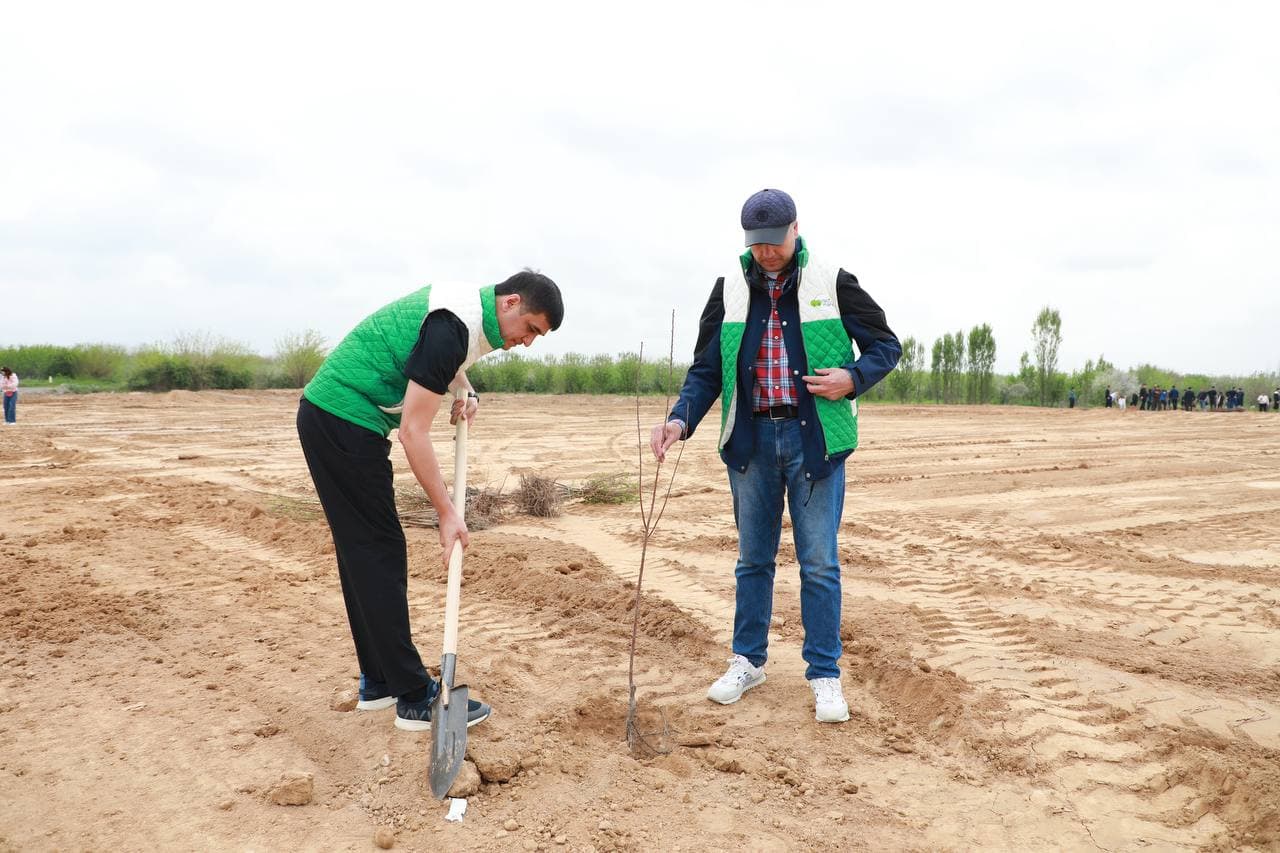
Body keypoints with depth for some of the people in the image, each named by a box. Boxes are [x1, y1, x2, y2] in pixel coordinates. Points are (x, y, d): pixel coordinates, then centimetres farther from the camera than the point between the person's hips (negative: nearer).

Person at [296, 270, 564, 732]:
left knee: (361, 554, 12)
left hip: (325, 414, 10)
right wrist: (448, 513, -19)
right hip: (346, 422, -10)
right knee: (380, 556, -7)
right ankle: (415, 698, -1)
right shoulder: (452, 329, -22)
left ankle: (378, 682, 21)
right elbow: (413, 433, -23)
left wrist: (464, 390, 11)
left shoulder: (464, 302, 8)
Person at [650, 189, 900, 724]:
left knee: (819, 563, 2)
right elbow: (706, 369, 5)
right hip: (751, 438, 3)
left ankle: (824, 675, 14)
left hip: (815, 438, -2)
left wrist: (853, 379, -14)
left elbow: (886, 346, 6)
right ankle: (748, 661, 26)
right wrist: (680, 421, -11)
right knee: (753, 558, 12)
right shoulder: (730, 288, 5)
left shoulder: (833, 283, -1)